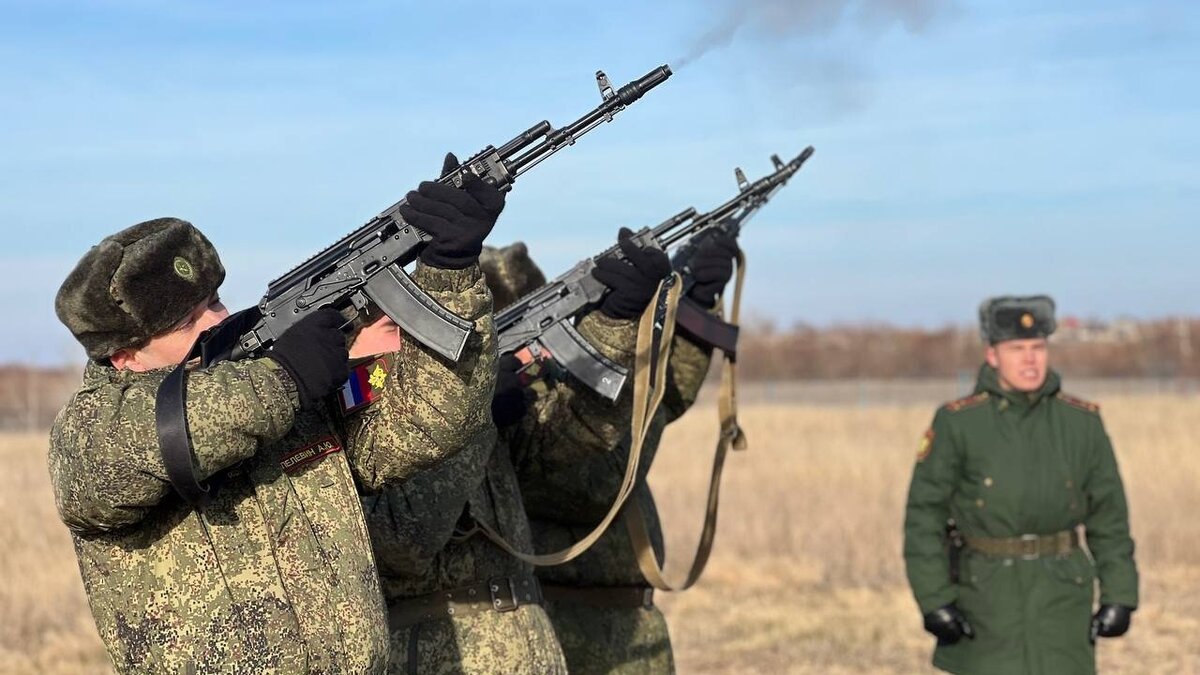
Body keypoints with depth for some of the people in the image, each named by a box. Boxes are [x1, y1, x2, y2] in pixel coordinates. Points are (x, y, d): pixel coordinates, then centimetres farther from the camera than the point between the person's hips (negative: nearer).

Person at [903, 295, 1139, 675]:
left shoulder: (1083, 422, 0)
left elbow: (1109, 515, 5)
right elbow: (924, 514, -6)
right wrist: (934, 600, -12)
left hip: (1060, 596, 1)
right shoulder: (956, 423, -6)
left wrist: (1119, 596, -1)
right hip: (985, 594, -1)